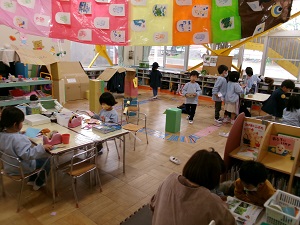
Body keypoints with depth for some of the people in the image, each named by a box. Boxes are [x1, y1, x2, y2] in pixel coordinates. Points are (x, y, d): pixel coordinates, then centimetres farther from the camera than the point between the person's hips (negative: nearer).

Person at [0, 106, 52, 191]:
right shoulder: (19, 139, -36)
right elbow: (28, 154, -39)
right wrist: (42, 148, -39)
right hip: (21, 169, -9)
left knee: (36, 158, 30)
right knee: (46, 160, 9)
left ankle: (32, 180, 41)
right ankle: (38, 183, 26)